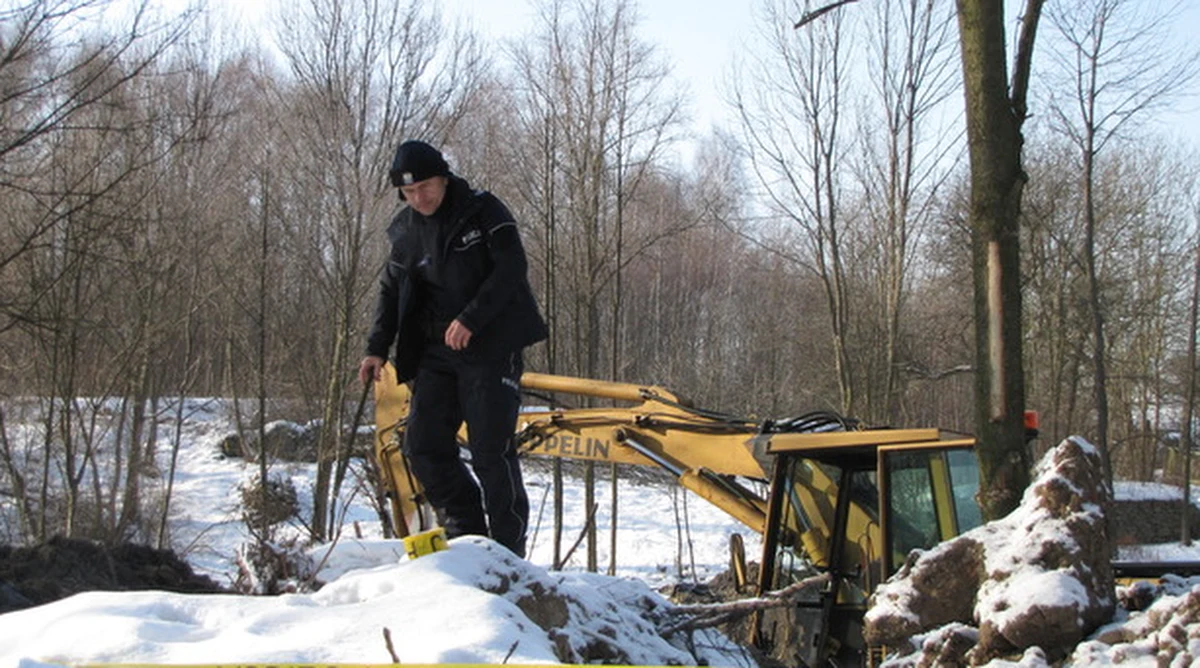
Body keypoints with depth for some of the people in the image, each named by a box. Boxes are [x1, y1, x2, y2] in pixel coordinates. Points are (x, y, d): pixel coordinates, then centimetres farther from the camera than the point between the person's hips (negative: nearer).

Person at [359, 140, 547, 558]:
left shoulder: (483, 210, -6)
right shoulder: (406, 231, 10)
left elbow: (512, 268, -14)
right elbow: (392, 291, 18)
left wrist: (470, 319, -22)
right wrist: (377, 348, 7)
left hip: (493, 347, -6)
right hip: (437, 351, 6)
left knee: (491, 451, -9)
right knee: (423, 445, 1)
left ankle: (508, 551, 0)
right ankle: (467, 533, 13)